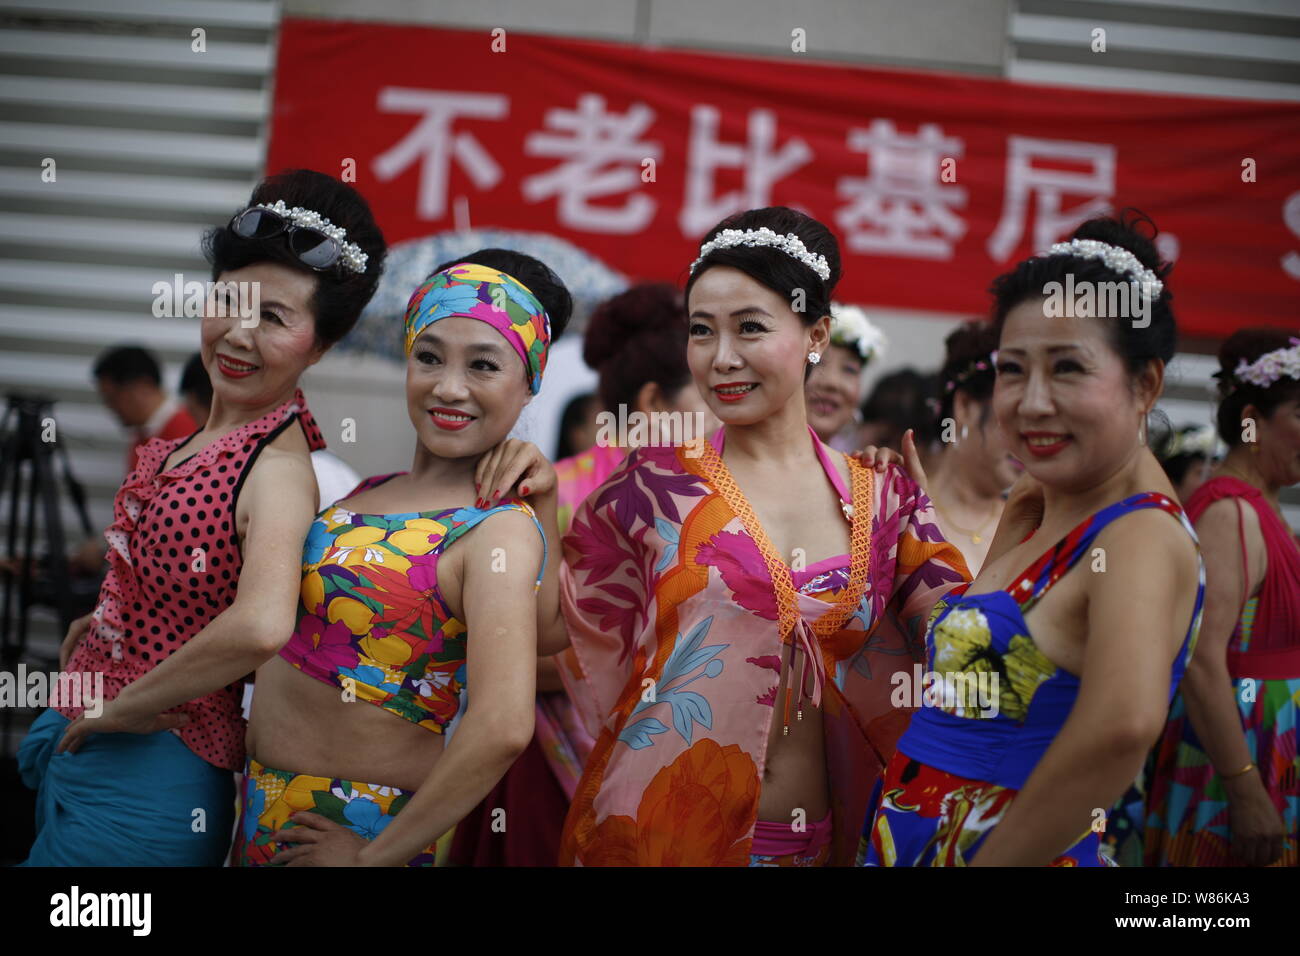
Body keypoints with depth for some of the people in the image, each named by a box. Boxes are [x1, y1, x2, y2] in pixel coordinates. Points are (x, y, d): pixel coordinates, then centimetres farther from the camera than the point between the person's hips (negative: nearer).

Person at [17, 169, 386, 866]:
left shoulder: (277, 467, -21)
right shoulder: (195, 441, 5)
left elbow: (259, 625, -39)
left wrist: (122, 706, -25)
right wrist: (105, 619, 9)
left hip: (145, 777, -8)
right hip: (75, 748, 8)